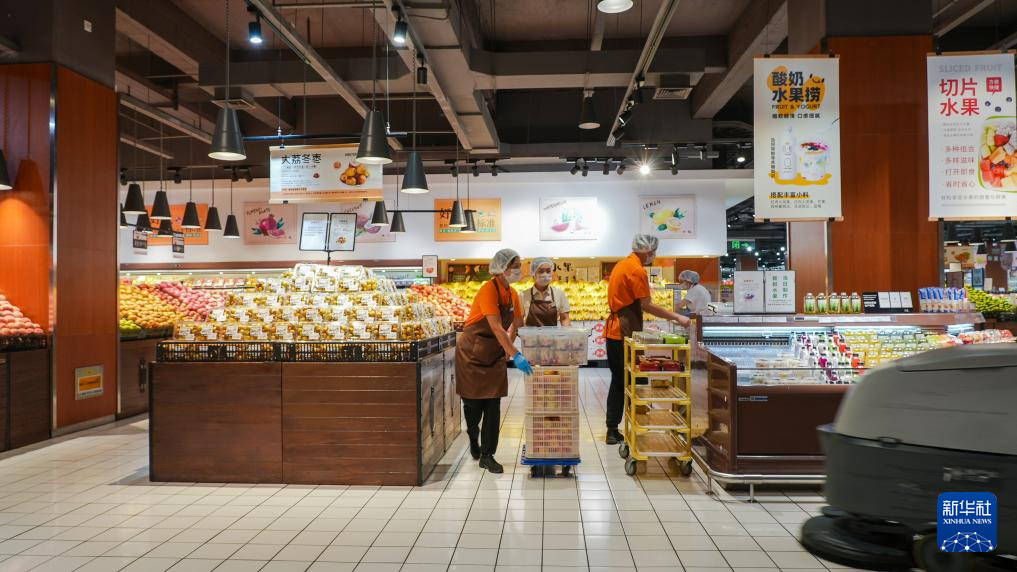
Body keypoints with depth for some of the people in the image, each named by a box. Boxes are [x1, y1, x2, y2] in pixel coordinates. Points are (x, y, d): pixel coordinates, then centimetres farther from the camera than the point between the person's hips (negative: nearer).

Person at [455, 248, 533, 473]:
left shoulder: (512, 293, 2)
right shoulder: (489, 290, -22)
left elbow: (517, 325, 11)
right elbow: (497, 328, -30)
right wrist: (516, 355, -34)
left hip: (495, 354, 6)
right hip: (472, 353, -6)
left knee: (493, 406, 2)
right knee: (473, 402, 6)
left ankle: (487, 456, 9)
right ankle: (473, 437, 36)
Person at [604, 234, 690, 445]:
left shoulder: (622, 265, 16)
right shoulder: (637, 270, -14)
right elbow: (647, 306, -17)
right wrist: (677, 317, -11)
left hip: (614, 330, 10)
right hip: (626, 332, -9)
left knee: (618, 381, 12)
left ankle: (613, 431, 15)